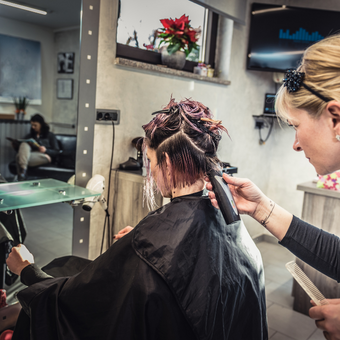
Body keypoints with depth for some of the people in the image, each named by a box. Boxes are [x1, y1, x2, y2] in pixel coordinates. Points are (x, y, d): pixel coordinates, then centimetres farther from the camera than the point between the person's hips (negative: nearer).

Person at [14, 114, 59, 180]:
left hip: (43, 156, -3)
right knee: (24, 144, -32)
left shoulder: (50, 135, 17)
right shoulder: (30, 135, 30)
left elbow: (56, 151, 7)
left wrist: (46, 150, -12)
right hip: (29, 154, 4)